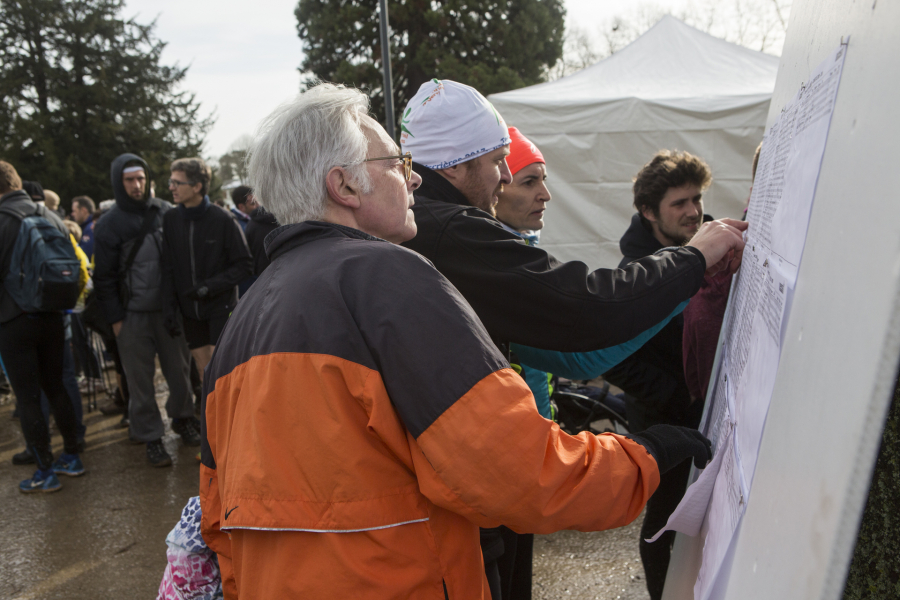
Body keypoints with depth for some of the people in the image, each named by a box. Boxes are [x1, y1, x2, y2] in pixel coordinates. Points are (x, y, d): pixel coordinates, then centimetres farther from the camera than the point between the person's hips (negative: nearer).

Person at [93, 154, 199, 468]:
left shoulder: (165, 212, 4)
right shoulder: (108, 224, -1)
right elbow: (104, 277, 1)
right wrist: (115, 318, -3)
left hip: (168, 308, 2)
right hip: (132, 314, -1)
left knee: (178, 369, 9)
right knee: (140, 378, 5)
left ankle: (183, 418, 29)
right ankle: (150, 436, 16)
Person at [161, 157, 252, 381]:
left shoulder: (222, 219, -12)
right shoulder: (171, 219, 1)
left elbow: (244, 264, -9)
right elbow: (168, 269, 5)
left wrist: (210, 286, -18)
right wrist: (169, 308, -2)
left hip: (221, 306, -4)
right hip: (190, 309, 4)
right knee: (203, 369, 10)